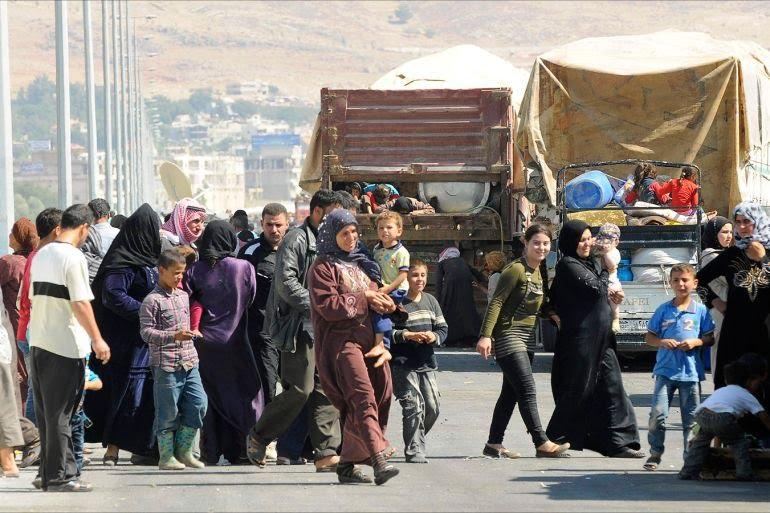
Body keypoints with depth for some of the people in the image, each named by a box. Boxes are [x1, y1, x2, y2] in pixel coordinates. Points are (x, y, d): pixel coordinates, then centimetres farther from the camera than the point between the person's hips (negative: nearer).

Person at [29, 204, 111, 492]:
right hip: (65, 345, -8)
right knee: (60, 413, -3)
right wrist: (97, 339, -16)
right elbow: (80, 303, -19)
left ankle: (48, 473, 17)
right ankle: (60, 476, -1)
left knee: (45, 412, 13)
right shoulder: (73, 257, -13)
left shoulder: (41, 255, 12)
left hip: (38, 343, 8)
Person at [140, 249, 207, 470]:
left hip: (189, 362, 7)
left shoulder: (183, 296, 16)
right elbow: (146, 332, -15)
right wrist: (174, 336, -23)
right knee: (168, 411, -2)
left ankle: (183, 450, 13)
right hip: (166, 366, -7)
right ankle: (166, 456, 8)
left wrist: (191, 333, 13)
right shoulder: (152, 300, -9)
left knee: (199, 403, 1)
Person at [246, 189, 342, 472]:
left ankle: (326, 453, 1)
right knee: (301, 389, -10)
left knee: (327, 389, 1)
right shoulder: (296, 239, -7)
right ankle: (258, 436, 7)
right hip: (300, 326, -8)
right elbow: (286, 283, -16)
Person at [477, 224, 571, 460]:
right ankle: (542, 444, -15)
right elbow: (496, 302, -17)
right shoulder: (516, 269, -13)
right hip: (508, 336, -9)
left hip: (527, 338, 9)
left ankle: (494, 444, 13)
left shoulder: (538, 271, 13)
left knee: (510, 392, 9)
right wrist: (485, 336, -24)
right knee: (527, 391, -12)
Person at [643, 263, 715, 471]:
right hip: (666, 369, 0)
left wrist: (695, 342, -12)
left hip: (691, 372, 0)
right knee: (658, 413, -8)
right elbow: (649, 337, 10)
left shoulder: (701, 311, 3)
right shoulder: (663, 310, 5)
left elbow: (710, 338, 6)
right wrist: (662, 342, -9)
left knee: (691, 417, 4)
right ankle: (655, 453, 5)